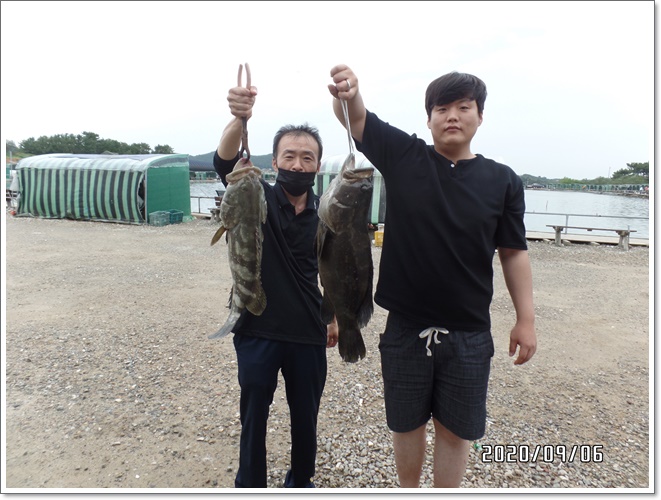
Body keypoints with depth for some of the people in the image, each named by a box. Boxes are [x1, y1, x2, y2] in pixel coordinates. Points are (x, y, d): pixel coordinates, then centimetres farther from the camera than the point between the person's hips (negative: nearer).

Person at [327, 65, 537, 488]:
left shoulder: (502, 180, -1)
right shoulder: (402, 156, -3)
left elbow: (514, 253, 2)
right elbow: (356, 117, -11)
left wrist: (526, 319, 0)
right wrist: (348, 92, -34)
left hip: (469, 335, 0)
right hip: (404, 328, 0)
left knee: (455, 430, 15)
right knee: (407, 423, 19)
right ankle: (409, 490, 44)